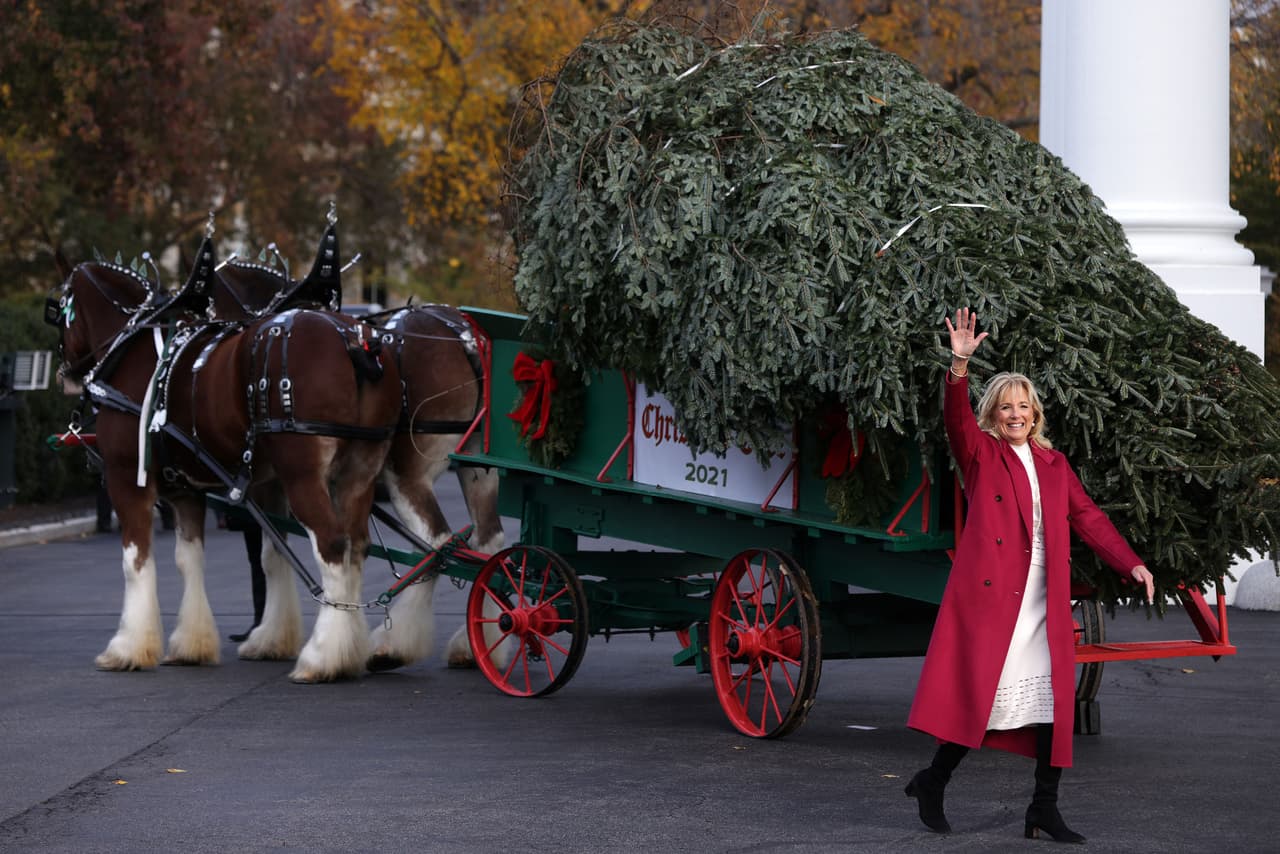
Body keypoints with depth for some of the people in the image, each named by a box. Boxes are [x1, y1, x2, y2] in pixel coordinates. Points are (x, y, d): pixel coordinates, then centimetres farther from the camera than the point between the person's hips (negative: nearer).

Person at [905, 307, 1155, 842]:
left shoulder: (1053, 464, 19)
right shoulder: (981, 453, 5)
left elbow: (1086, 517, 17)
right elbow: (957, 418, -13)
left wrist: (1130, 563, 6)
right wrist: (959, 365, -29)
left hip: (1044, 599, 5)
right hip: (990, 592, -5)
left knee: (1052, 698, 1)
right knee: (981, 692, -8)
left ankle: (1045, 807, 8)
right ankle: (932, 783, 10)